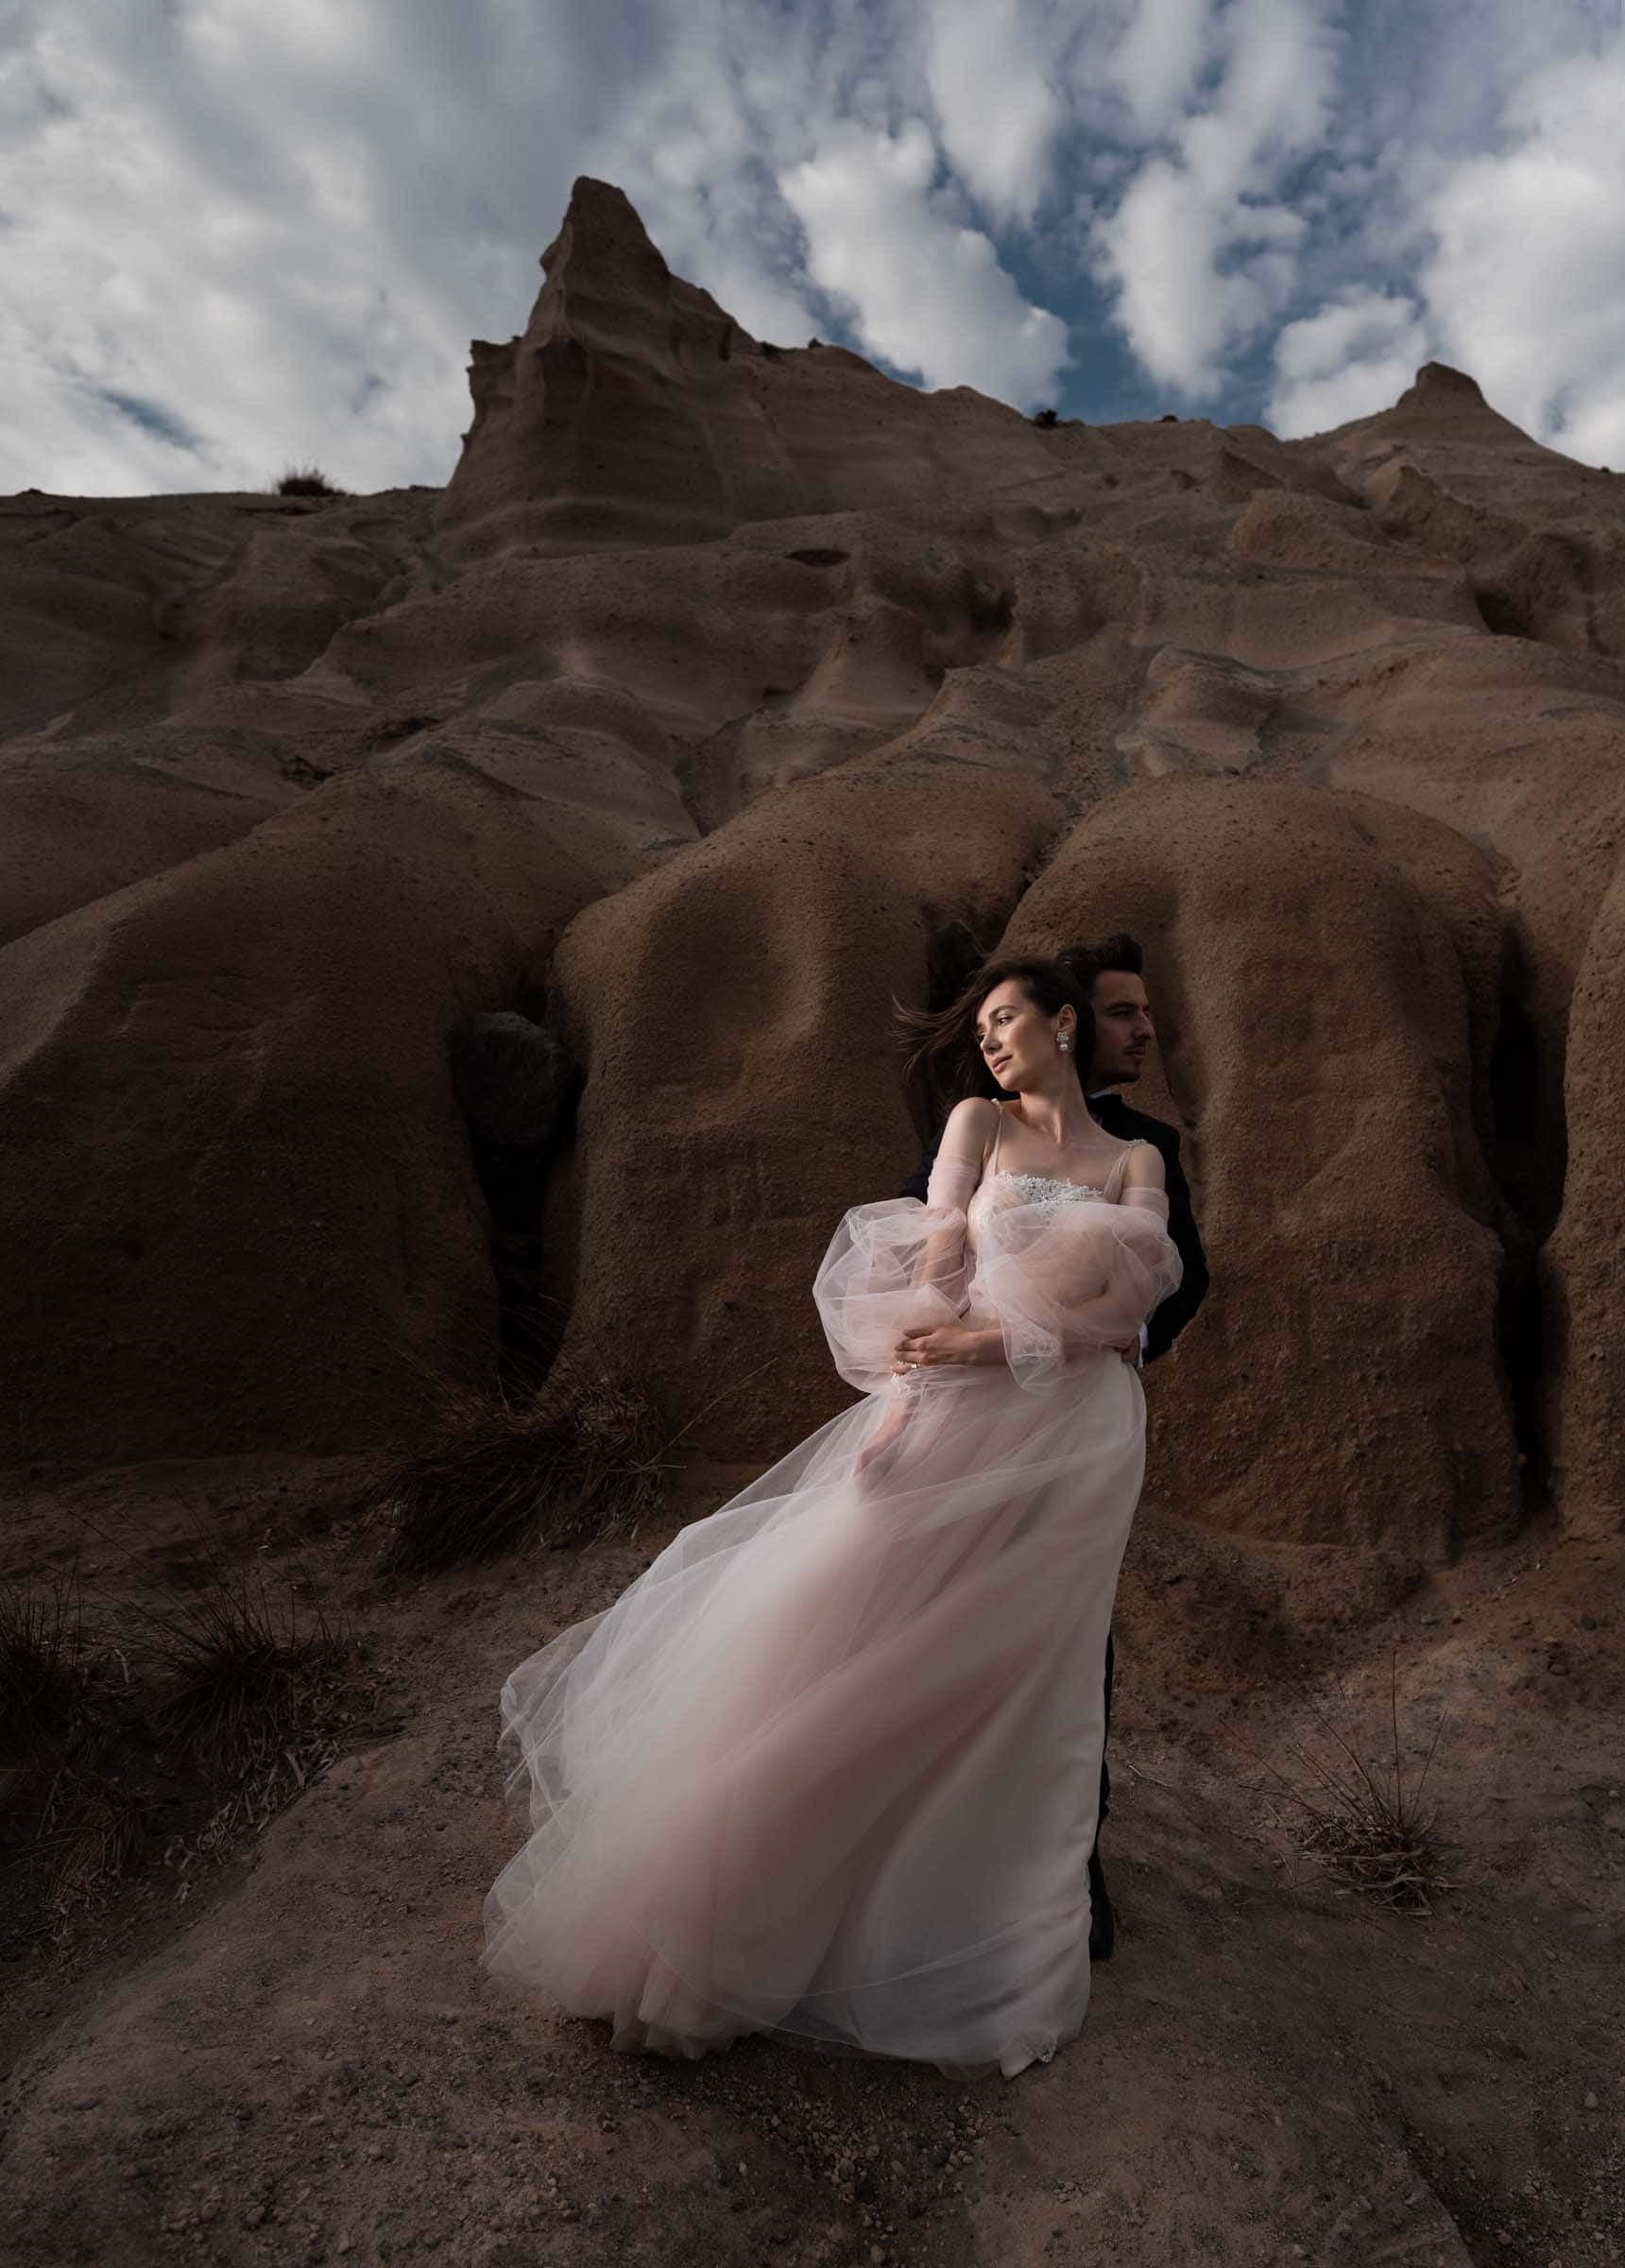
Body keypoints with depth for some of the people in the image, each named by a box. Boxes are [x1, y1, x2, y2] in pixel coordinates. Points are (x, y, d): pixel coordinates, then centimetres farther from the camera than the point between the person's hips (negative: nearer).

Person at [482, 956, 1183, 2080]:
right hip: (954, 1411, -1)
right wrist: (911, 1392, -15)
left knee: (1016, 1685, 9)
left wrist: (999, 1342, -17)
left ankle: (969, 1931, 30)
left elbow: (1129, 1307, -3)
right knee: (837, 1637, 1)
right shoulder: (979, 1123, 8)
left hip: (1071, 1443, 1)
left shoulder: (1137, 1163, 10)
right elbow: (939, 1260, -3)